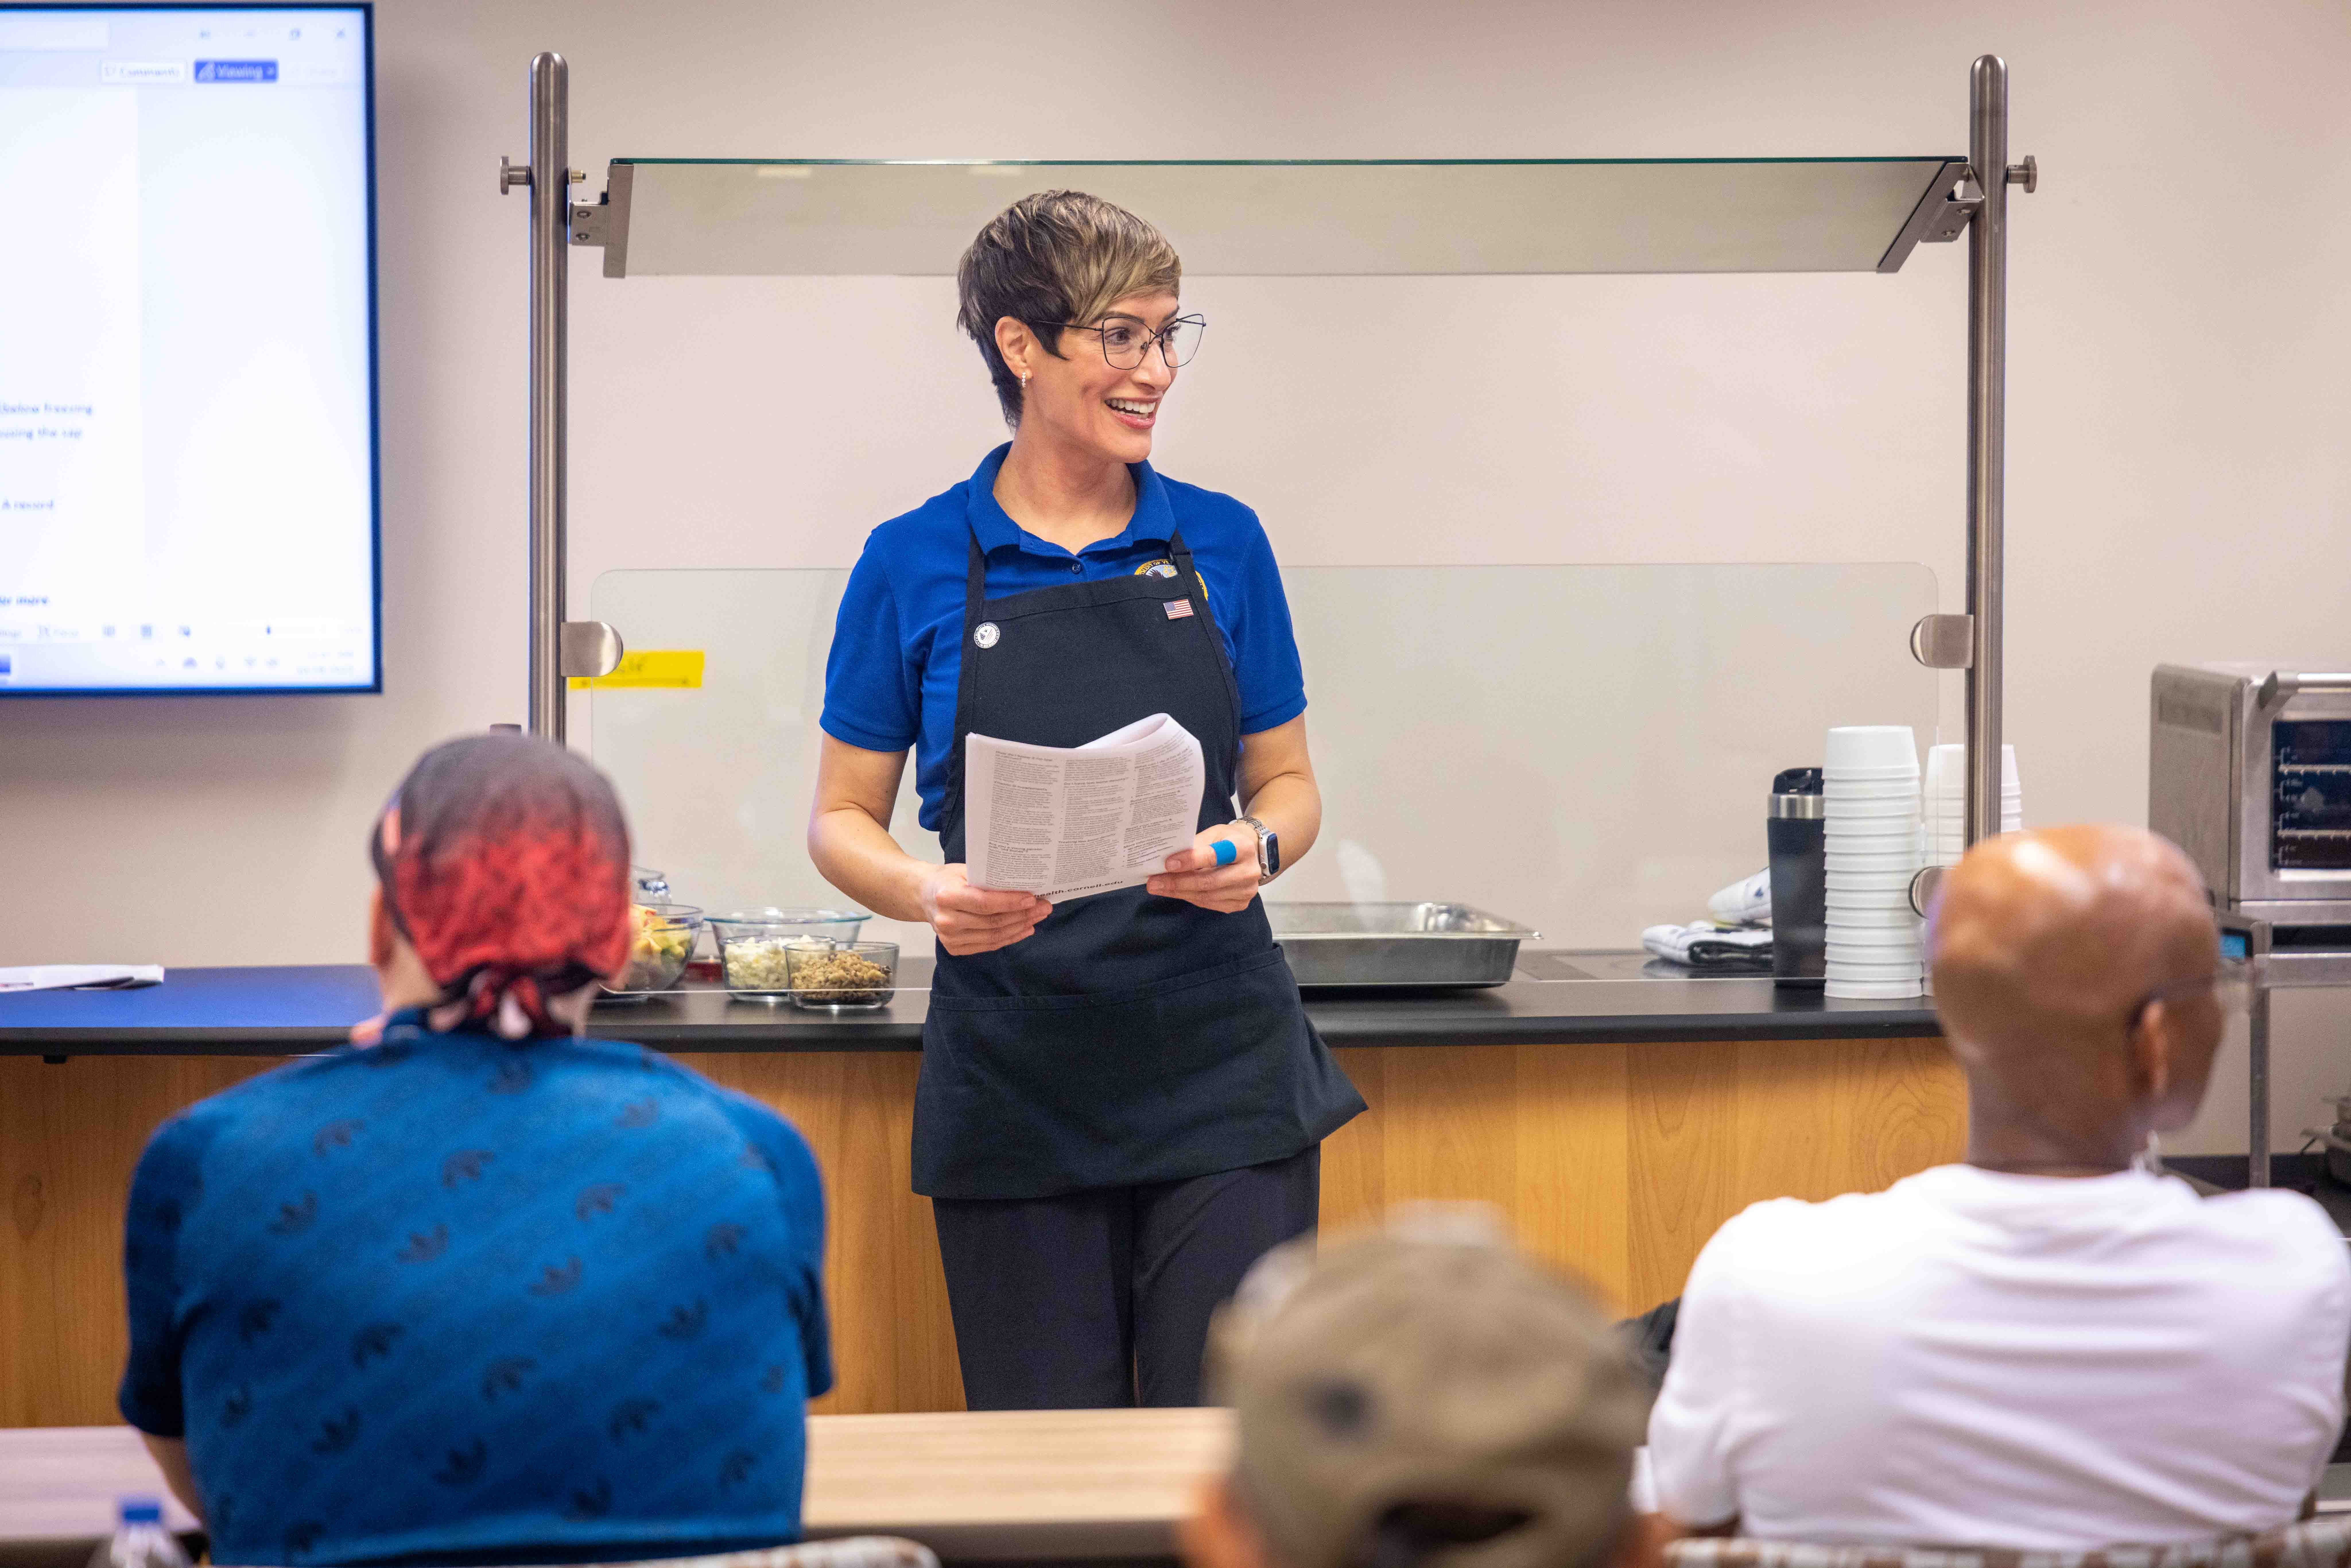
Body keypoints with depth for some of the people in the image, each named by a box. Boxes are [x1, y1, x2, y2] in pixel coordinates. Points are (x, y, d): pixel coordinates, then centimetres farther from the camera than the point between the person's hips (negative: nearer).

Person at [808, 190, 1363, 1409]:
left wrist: (1254, 846, -10)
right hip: (1013, 1075, -1)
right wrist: (927, 893, -16)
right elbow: (841, 820, 5)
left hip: (1220, 1068, 1)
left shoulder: (1220, 543, 6)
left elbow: (1287, 782, 12)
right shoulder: (914, 565, 1)